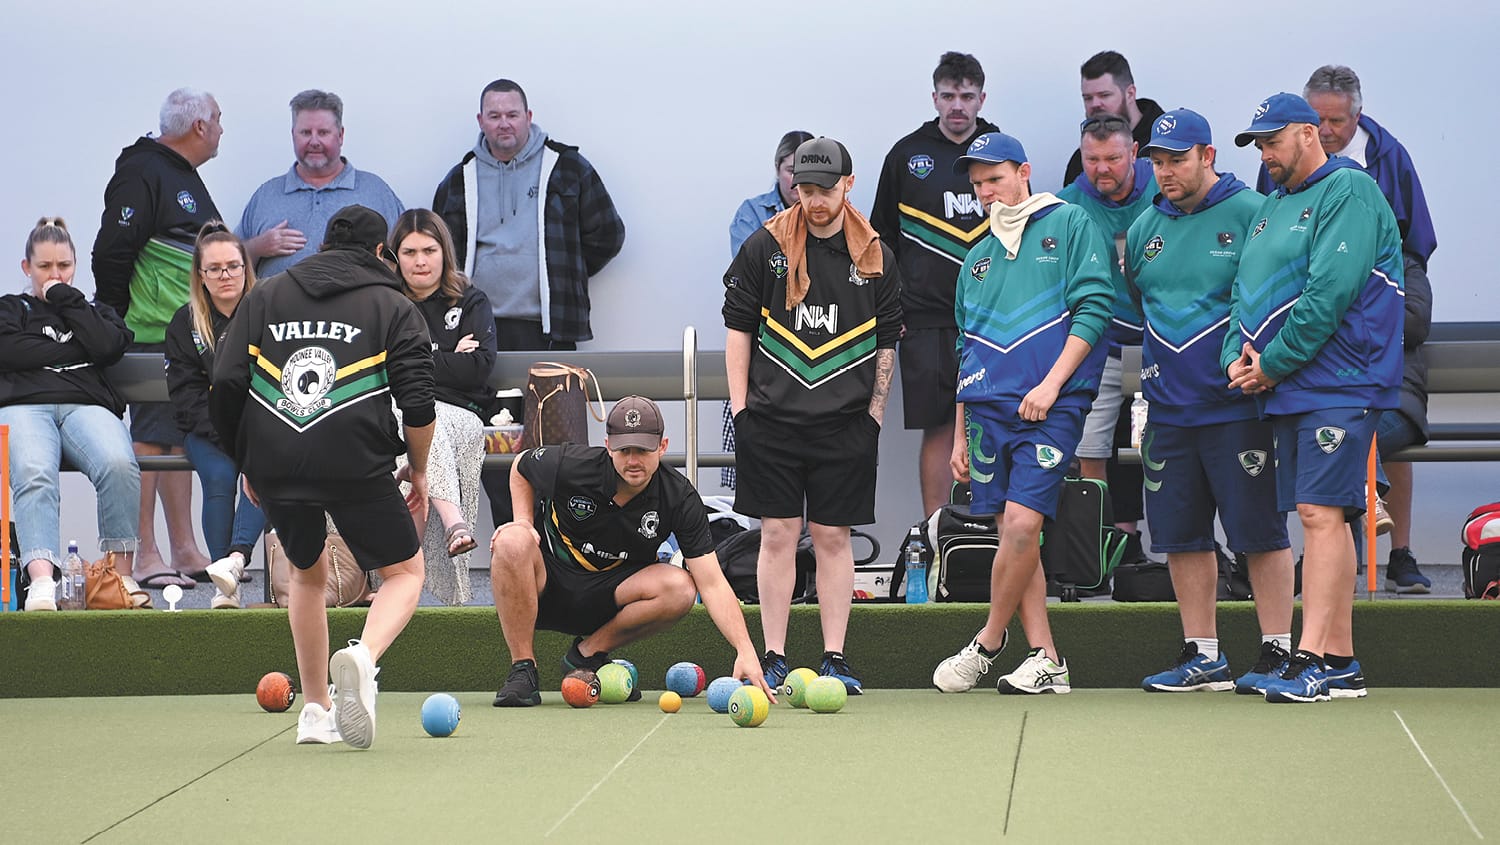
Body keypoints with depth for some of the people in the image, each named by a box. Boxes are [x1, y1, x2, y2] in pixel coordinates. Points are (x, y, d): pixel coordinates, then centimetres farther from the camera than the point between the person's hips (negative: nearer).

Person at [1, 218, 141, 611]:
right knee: (34, 474, -38)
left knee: (119, 465, -36)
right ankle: (41, 580, -56)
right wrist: (76, 350, 9)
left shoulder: (95, 311, 33)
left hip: (87, 404, 1)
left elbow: (110, 347, 7)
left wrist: (66, 298, 14)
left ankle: (121, 574, -35)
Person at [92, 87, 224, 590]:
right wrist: (114, 326, -16)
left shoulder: (185, 176, 19)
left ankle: (185, 550, 15)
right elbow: (111, 254, -17)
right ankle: (144, 555, -7)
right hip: (155, 336, -10)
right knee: (150, 437, -8)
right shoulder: (142, 175, -13)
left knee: (179, 436, 11)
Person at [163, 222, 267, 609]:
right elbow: (186, 395, 0)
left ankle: (236, 560, -46)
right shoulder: (184, 325, 8)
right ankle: (225, 588, -27)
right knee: (220, 477, -28)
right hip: (207, 429, 0)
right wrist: (228, 436, -15)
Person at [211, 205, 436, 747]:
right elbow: (418, 402, 0)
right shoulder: (393, 307, 9)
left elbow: (225, 387, 8)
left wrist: (246, 462, 18)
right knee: (405, 572, 12)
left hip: (274, 469, 3)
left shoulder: (264, 296, 16)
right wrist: (419, 469, 14)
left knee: (308, 574, 27)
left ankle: (316, 709, 27)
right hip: (357, 466, -3)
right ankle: (363, 657, -19)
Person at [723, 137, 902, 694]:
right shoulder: (764, 247, 2)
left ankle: (835, 659, 7)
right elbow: (738, 328, 6)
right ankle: (773, 658, 6)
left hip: (845, 423, 1)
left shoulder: (875, 257, 5)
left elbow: (886, 344, 10)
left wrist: (874, 416, 4)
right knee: (778, 534, 0)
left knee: (833, 537, 3)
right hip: (772, 418, -1)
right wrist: (741, 408, 0)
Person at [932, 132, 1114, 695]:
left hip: (1051, 405, -6)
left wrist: (1051, 383, -13)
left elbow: (1093, 307, -5)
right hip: (988, 408, 6)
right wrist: (960, 435, 18)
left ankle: (988, 643, -1)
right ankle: (1045, 659, 5)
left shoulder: (1069, 226, 4)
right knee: (1013, 533, 1)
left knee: (1021, 522, -16)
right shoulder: (978, 257, 20)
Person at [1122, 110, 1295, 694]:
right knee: (1181, 535, 7)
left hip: (1238, 406, -6)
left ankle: (1276, 652, 3)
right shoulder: (1143, 230, 13)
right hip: (1168, 407, 6)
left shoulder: (1251, 215, -5)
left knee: (1260, 530, -3)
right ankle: (1202, 657, 15)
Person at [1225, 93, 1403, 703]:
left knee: (1321, 513, -15)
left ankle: (1313, 659, -20)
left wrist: (1273, 363, -14)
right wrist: (1236, 355, 2)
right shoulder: (1272, 207, 21)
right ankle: (1341, 663, 10)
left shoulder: (1349, 191, -8)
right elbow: (1246, 289, 22)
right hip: (1286, 392, 9)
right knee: (1315, 517, 7)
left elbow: (1331, 291, -17)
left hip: (1338, 386, -9)